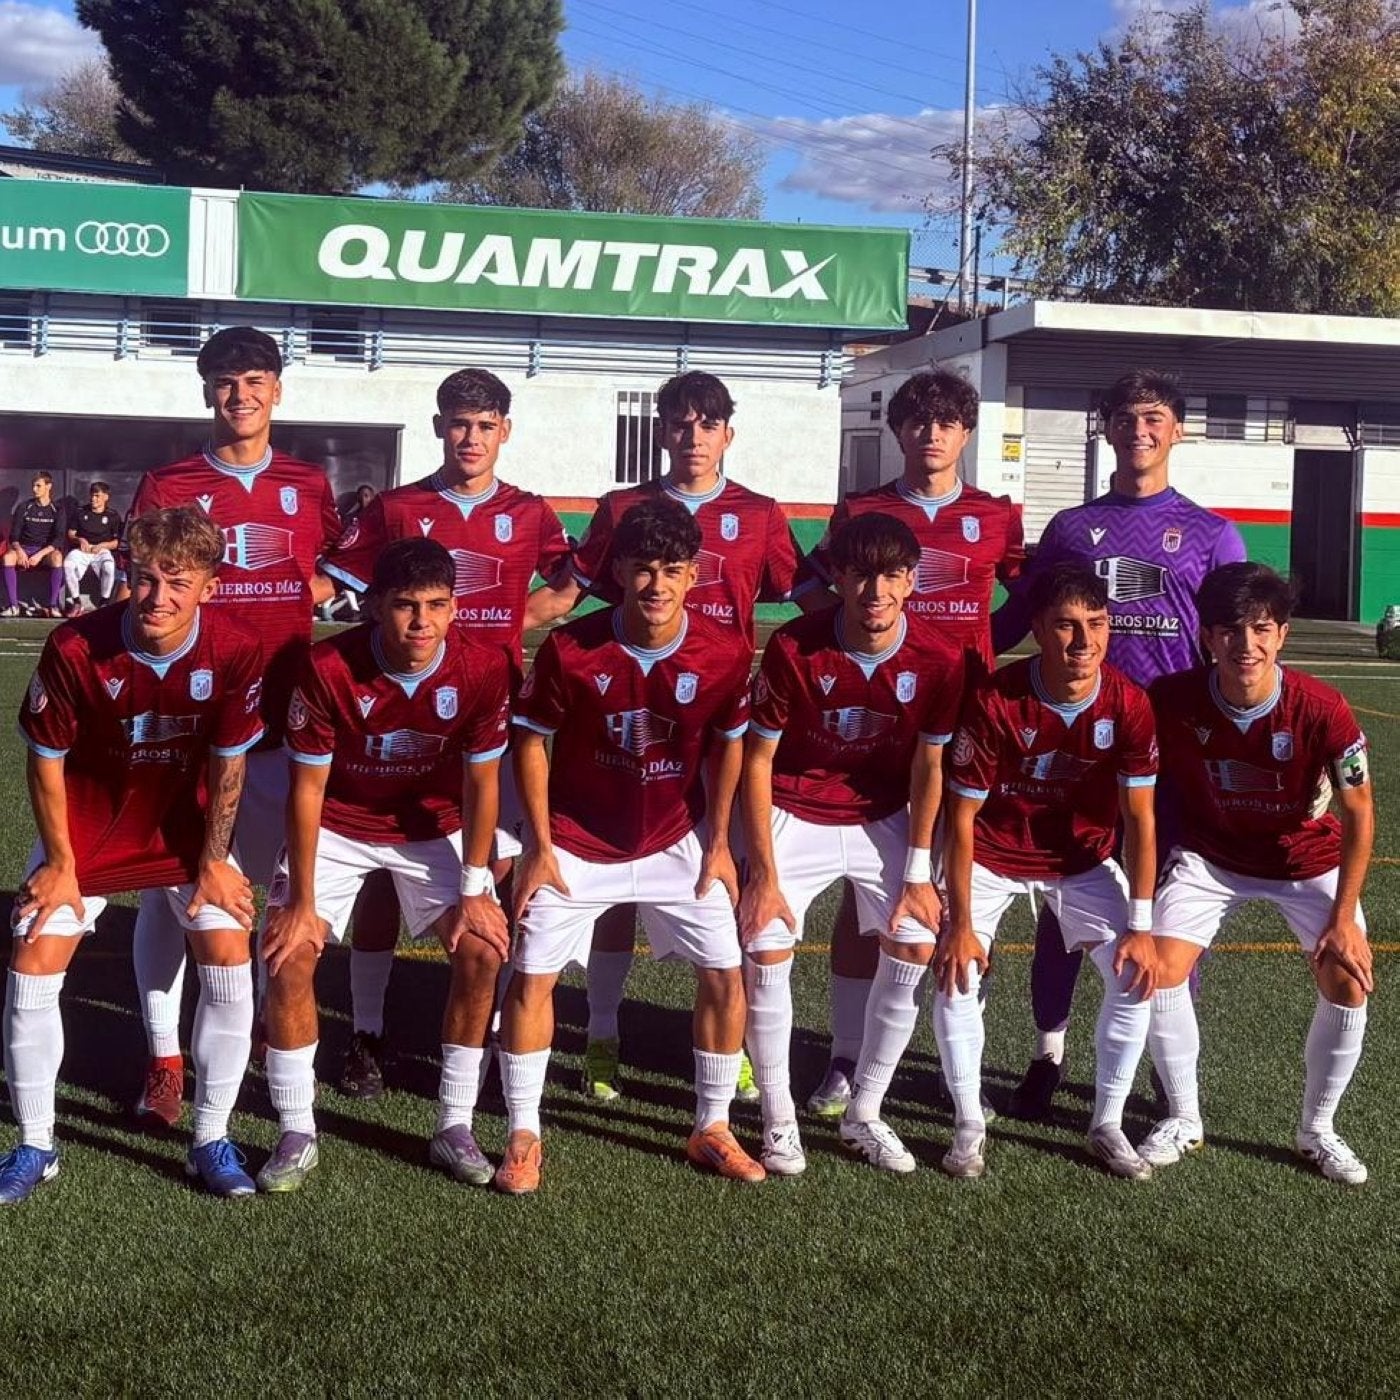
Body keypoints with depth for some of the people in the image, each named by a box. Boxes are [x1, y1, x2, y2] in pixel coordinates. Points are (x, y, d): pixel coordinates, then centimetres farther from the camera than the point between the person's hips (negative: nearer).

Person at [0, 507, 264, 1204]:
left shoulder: (235, 651, -24)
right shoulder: (75, 648, -26)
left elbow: (228, 765, -10)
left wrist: (213, 862, -6)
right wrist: (62, 865, -8)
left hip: (184, 825, 1)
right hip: (88, 823, 0)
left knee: (229, 960, -10)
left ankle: (211, 1141, 7)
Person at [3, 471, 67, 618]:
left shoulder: (57, 510, 3)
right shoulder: (23, 507, 7)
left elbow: (58, 538, -7)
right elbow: (14, 536, 3)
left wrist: (40, 554, -22)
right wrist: (19, 550, -20)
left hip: (47, 551, -2)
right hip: (25, 549, 2)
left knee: (57, 557, -38)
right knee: (7, 557, -32)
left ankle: (53, 605, -34)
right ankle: (13, 606, -30)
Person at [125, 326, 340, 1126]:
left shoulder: (310, 487, 10)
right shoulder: (167, 487, 3)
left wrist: (319, 589, 1)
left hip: (283, 715, 2)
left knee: (283, 880, 9)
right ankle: (165, 1060, 4)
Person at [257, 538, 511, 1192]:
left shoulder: (483, 669, -24)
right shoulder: (328, 668, -28)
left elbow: (481, 784, -11)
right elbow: (307, 788, -19)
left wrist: (473, 891, -10)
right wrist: (302, 902, -16)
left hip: (431, 828, 1)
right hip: (337, 825, -1)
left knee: (482, 950, -12)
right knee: (289, 955, -15)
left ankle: (454, 1127, 3)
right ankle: (297, 1136, 0)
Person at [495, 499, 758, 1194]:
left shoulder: (724, 653, -16)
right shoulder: (570, 648, -20)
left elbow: (728, 744, 1)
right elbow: (531, 740, -7)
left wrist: (717, 841, 2)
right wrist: (540, 846, -8)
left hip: (676, 843, 2)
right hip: (576, 843, -1)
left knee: (725, 974, -1)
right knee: (533, 974, -7)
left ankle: (712, 1129, 17)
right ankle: (522, 1136, 8)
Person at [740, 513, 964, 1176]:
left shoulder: (940, 660, -18)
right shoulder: (794, 648, -24)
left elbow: (928, 768, -5)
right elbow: (757, 759, -14)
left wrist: (917, 874, -5)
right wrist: (763, 871, -16)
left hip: (883, 817, 2)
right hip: (794, 814, -2)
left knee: (914, 950, -7)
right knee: (767, 952, -14)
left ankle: (864, 1114, 11)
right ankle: (778, 1120, 3)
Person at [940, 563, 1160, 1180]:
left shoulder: (1129, 705, -21)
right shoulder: (995, 701, -27)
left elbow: (1139, 821, -13)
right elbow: (962, 817, -19)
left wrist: (1140, 928, -15)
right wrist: (961, 924, -20)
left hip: (1083, 860, 2)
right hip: (992, 856, -2)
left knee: (1136, 976, -10)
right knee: (955, 973, -16)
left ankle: (1108, 1124, 8)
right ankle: (968, 1125, 3)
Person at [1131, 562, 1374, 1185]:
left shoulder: (1321, 710, -29)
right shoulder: (1173, 700, -26)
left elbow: (1358, 814, -17)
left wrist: (1344, 917, -17)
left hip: (1308, 855, 0)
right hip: (1209, 853, 1)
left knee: (1348, 982, -13)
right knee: (1160, 970, -14)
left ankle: (1318, 1129, 10)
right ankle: (1184, 1120, 7)